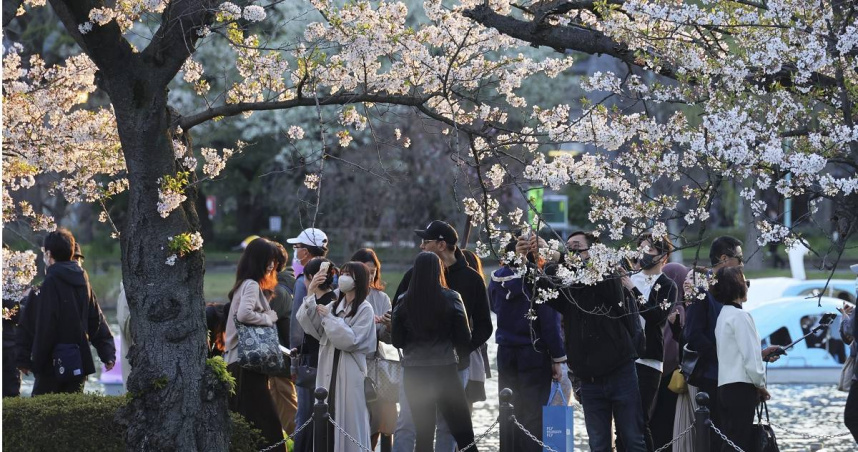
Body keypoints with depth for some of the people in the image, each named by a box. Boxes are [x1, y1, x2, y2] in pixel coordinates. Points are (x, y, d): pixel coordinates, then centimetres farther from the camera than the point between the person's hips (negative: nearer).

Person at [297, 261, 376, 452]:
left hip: (349, 373, -6)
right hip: (328, 371, 6)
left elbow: (351, 340, -14)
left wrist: (328, 317, -9)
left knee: (348, 423, -4)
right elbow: (309, 326, 1)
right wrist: (311, 295, -7)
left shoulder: (365, 309, -3)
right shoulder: (333, 306, 15)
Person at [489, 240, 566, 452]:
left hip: (506, 355, 5)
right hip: (535, 355, -5)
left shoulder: (497, 280, 1)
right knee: (533, 417, 0)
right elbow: (550, 322, -15)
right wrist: (557, 358, -9)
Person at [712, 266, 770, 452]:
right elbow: (749, 356, -14)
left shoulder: (723, 315, 16)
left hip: (725, 386, 9)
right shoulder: (741, 316, -11)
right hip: (741, 387, -9)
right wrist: (760, 384, -2)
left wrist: (762, 354, 12)